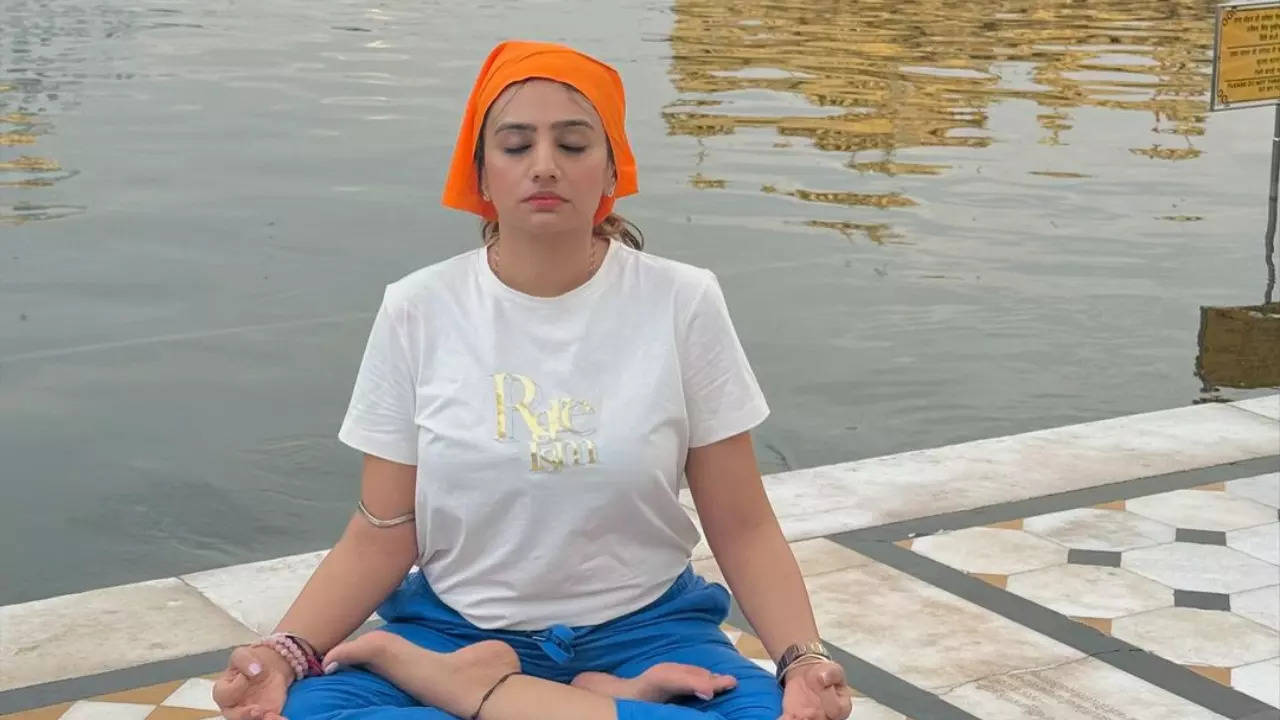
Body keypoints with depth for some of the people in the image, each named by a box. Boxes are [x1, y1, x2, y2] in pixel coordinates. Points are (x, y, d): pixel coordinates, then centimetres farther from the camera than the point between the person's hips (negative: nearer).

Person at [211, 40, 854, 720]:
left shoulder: (681, 305, -5)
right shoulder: (418, 310, -3)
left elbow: (742, 528, -1)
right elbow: (382, 536, 0)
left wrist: (803, 659, -18)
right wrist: (283, 651, -17)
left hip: (644, 628, -1)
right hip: (456, 628, 1)